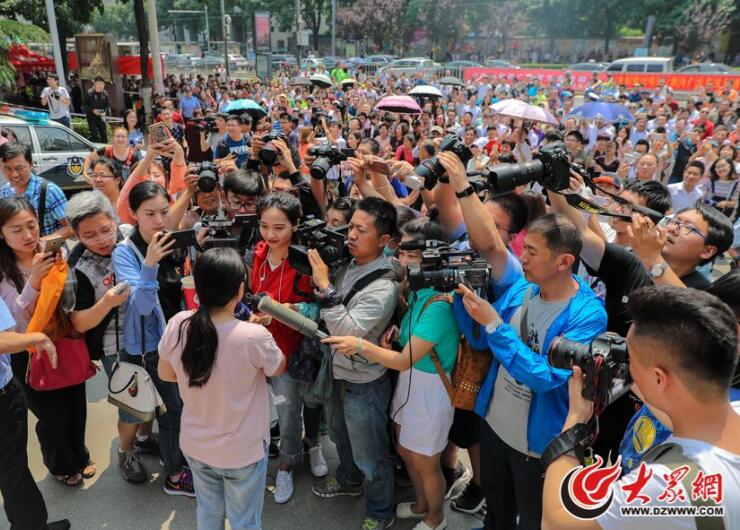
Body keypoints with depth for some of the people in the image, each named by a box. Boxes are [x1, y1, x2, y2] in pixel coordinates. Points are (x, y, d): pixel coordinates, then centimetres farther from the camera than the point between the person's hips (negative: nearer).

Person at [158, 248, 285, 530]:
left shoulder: (177, 325, -18)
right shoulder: (254, 336, -31)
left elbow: (165, 374, 1)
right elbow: (279, 368, -8)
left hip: (195, 445, 4)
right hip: (243, 452, -4)